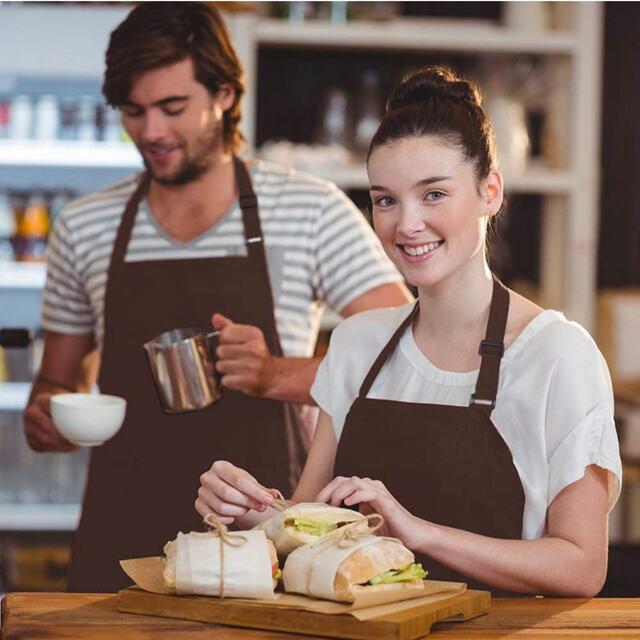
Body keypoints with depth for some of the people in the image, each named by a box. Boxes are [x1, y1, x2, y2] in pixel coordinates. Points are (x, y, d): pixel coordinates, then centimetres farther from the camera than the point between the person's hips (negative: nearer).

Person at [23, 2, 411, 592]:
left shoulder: (311, 211, 0)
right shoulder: (84, 229, 9)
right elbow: (60, 383, 20)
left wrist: (275, 376, -19)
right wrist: (45, 417, -4)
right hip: (122, 538, 2)